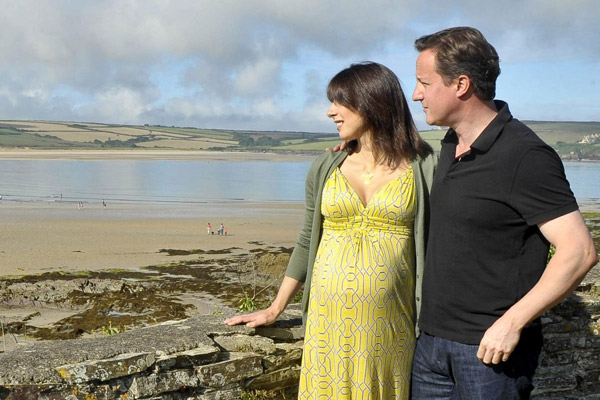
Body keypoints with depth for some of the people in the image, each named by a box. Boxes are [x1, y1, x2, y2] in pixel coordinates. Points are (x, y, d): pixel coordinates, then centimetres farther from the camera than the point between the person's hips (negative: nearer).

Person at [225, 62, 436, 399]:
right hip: (329, 318, 3)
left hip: (389, 323, -2)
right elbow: (307, 243, 13)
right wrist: (275, 310, 13)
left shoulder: (424, 169, -3)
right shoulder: (325, 169, 7)